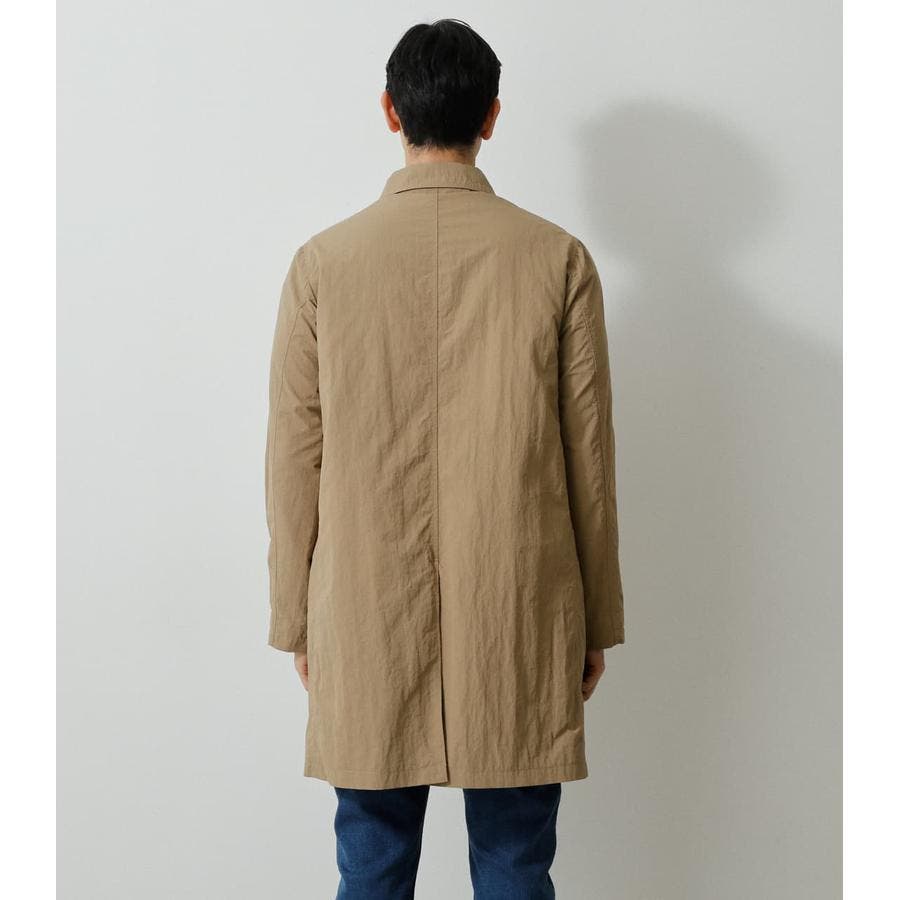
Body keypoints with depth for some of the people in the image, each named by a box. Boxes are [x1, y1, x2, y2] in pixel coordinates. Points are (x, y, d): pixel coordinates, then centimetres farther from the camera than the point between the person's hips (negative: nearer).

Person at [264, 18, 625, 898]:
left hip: (366, 624, 1)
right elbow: (589, 454, 0)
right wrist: (597, 618, 10)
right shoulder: (558, 258, -3)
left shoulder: (323, 262, -3)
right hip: (520, 620, 0)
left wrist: (296, 618, 11)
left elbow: (295, 459, 0)